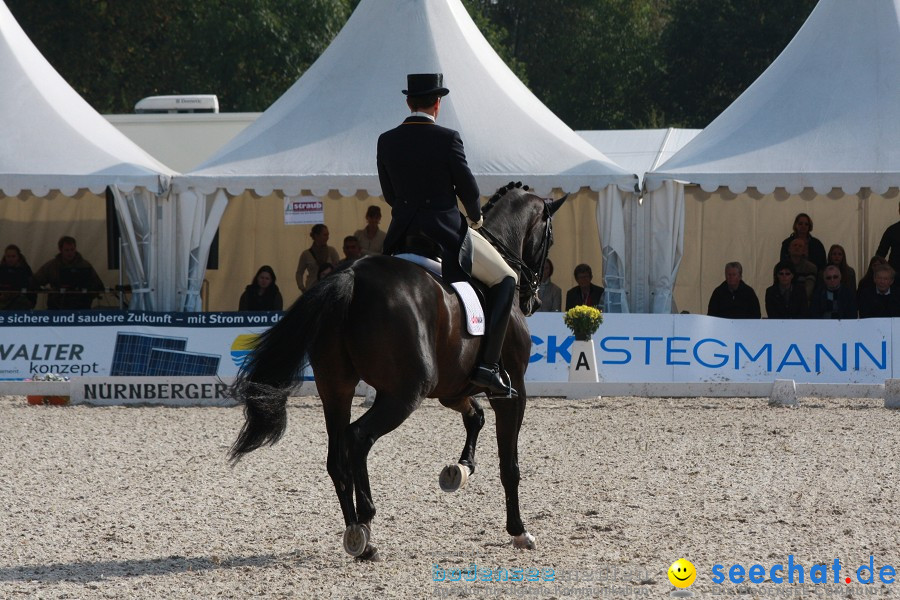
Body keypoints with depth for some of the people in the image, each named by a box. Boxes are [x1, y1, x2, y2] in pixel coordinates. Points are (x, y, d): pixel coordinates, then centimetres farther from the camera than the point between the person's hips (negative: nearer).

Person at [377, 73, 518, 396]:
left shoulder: (386, 141, 1)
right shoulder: (447, 139, -12)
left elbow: (389, 194, 9)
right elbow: (468, 188, -5)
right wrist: (475, 217, 16)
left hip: (402, 236, 5)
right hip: (447, 233, -4)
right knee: (505, 280, 10)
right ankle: (487, 363, -4)